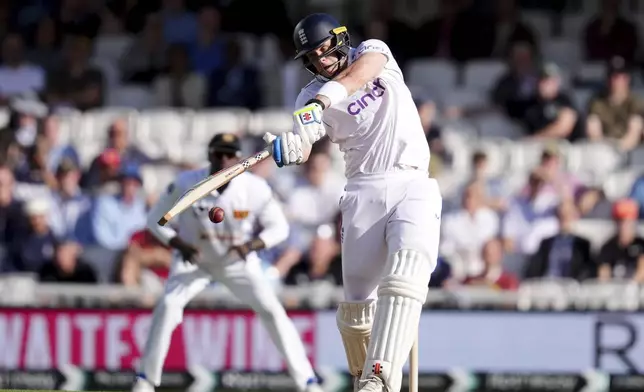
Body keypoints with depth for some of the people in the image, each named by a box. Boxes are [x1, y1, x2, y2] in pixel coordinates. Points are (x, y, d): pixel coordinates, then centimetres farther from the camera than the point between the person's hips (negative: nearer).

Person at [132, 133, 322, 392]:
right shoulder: (186, 184, -23)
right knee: (168, 306, -21)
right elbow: (155, 219, -12)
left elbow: (279, 227, -13)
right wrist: (179, 244, -30)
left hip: (238, 262, 0)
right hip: (194, 261, 0)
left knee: (272, 310, -12)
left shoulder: (255, 188, -22)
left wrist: (251, 245, -33)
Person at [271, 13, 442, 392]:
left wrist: (328, 96, -39)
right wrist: (288, 148, -37)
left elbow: (363, 70, -20)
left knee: (405, 275, -24)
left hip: (413, 185, -2)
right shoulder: (310, 97, 6)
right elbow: (302, 149, -12)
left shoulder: (372, 50, 6)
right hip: (365, 190, 2)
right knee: (357, 300, -5)